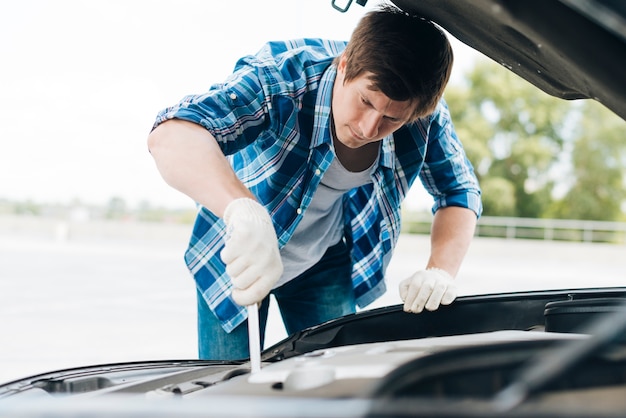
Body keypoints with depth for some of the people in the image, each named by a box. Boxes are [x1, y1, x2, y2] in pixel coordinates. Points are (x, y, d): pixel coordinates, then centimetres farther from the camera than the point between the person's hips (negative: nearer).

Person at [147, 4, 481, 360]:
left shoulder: (426, 115, -22)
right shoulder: (281, 77, -35)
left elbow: (461, 192, -7)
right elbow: (171, 135, -49)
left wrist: (441, 270, -26)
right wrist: (242, 209, -69)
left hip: (325, 264, 3)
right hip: (239, 255, -3)